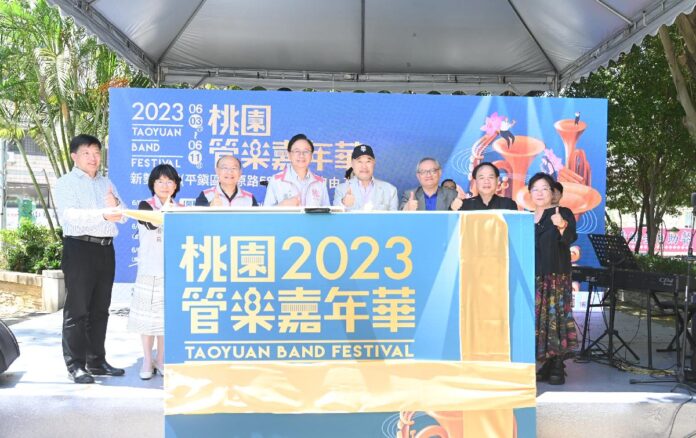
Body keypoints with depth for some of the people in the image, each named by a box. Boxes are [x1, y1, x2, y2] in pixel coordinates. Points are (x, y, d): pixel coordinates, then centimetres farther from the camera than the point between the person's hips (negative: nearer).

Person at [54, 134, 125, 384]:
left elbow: (123, 215, 11)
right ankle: (76, 365, 6)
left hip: (105, 249, 6)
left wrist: (116, 205, -12)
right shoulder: (65, 183, 0)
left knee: (100, 308, 11)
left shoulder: (106, 183, 18)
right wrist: (103, 214, -30)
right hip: (79, 248, -6)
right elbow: (70, 215, -17)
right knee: (77, 309, -2)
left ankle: (96, 361, 21)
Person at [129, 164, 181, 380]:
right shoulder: (145, 206, 1)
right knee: (147, 316, 4)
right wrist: (167, 206, -30)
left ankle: (161, 359, 21)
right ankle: (147, 361, 17)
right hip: (149, 271, -2)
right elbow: (153, 224, -22)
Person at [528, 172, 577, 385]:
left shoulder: (563, 213, 0)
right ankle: (545, 365, 11)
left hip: (556, 277, -4)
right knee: (536, 319, 2)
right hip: (532, 278, 4)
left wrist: (562, 226, -36)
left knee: (555, 317, -7)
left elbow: (570, 238, -17)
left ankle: (557, 368, -1)